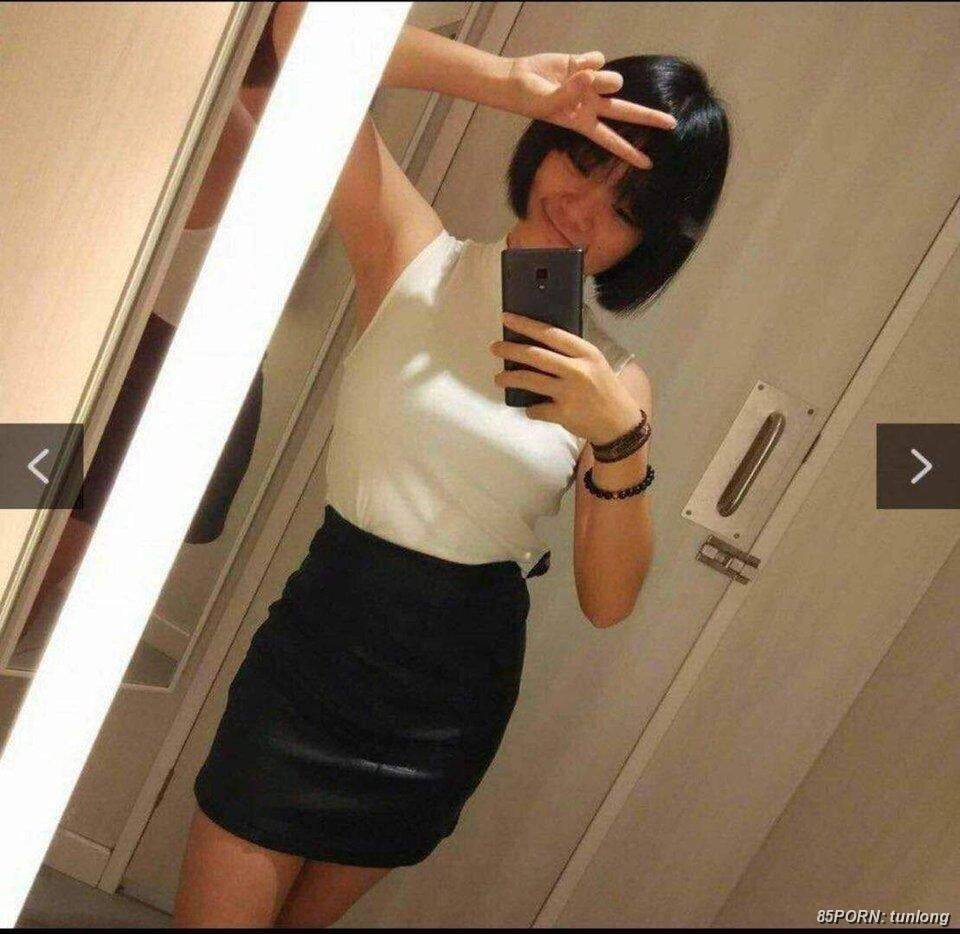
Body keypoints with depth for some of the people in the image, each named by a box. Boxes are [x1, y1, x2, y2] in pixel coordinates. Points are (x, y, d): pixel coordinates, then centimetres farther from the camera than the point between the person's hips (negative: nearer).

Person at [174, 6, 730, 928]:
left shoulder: (615, 380, -2)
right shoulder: (414, 260, -6)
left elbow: (607, 602, -10)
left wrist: (620, 438, -24)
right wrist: (513, 81, -24)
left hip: (454, 706, 2)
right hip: (317, 653, -2)